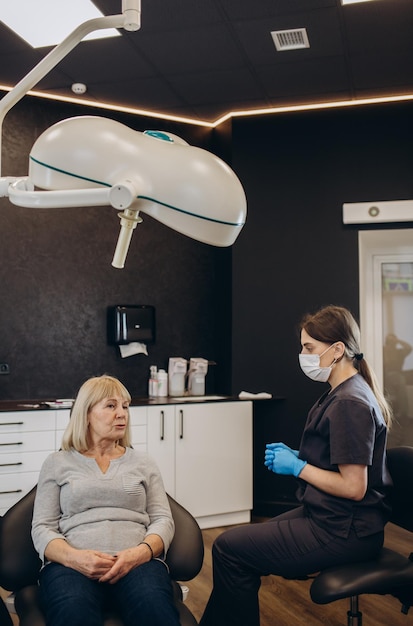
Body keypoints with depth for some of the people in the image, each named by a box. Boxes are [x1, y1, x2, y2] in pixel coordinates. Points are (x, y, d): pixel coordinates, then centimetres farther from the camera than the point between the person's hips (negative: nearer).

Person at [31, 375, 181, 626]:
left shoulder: (144, 463, 18)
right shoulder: (57, 463, 14)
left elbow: (163, 520, 10)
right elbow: (42, 528, 7)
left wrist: (141, 552, -13)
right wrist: (74, 557, -14)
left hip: (137, 561, 2)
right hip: (72, 564, -1)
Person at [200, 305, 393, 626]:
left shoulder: (350, 404, -21)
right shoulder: (345, 394, 9)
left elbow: (354, 487, -23)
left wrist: (297, 466, -14)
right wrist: (294, 456, 2)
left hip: (342, 531, -10)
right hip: (331, 518, 10)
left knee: (228, 549, -9)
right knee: (243, 541, 11)